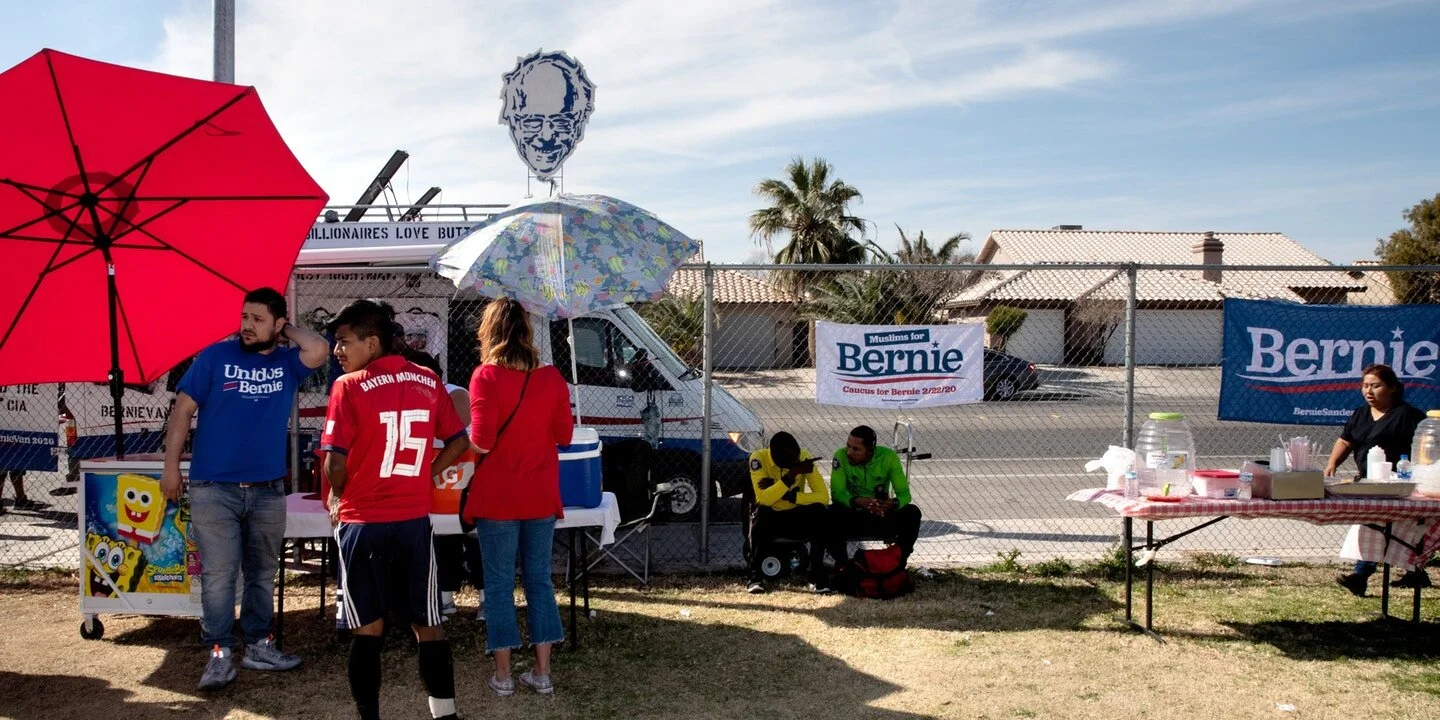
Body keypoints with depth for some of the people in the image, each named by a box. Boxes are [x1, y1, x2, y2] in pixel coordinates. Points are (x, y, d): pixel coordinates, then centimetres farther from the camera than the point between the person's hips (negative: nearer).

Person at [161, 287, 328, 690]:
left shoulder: (287, 362, 3)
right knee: (218, 574, -5)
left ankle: (258, 645, 23)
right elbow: (183, 410, -1)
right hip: (214, 489, -3)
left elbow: (318, 351, -19)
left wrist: (288, 331, -2)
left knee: (262, 572, 12)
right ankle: (219, 654, 0)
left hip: (268, 490, 3)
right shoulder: (214, 357, -2)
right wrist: (170, 467, -4)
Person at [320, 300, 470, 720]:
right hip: (414, 520, 3)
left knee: (368, 629, 9)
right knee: (428, 625, 11)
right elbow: (458, 442, 6)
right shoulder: (428, 382, 2)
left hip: (362, 521, -3)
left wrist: (338, 498, 4)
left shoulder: (350, 386, -11)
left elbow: (336, 460, -14)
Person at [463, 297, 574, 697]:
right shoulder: (551, 376, -1)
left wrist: (472, 438, 5)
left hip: (497, 498, -3)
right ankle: (542, 673, 17)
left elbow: (481, 442, -17)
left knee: (499, 584, 8)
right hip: (541, 497, 3)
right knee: (539, 580, 13)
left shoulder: (487, 376, -13)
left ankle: (503, 675, 13)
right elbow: (563, 435, 5)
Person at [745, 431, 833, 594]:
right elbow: (764, 499, -32)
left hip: (795, 516, 2)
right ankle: (755, 576, -23)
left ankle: (817, 574, -18)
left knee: (818, 511, -28)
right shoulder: (759, 458, -21)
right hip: (769, 516, -2)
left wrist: (787, 495, -29)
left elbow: (823, 496, -19)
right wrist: (792, 475, -38)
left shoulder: (804, 457, -14)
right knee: (760, 513, -35)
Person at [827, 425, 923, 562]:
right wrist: (857, 501, -41)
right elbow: (836, 493, -19)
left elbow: (904, 493, -14)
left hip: (883, 515, 1)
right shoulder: (841, 456, -14)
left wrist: (893, 503, -39)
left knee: (913, 512, -26)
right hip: (853, 515, -1)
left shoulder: (889, 457, -12)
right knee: (833, 513, -33)